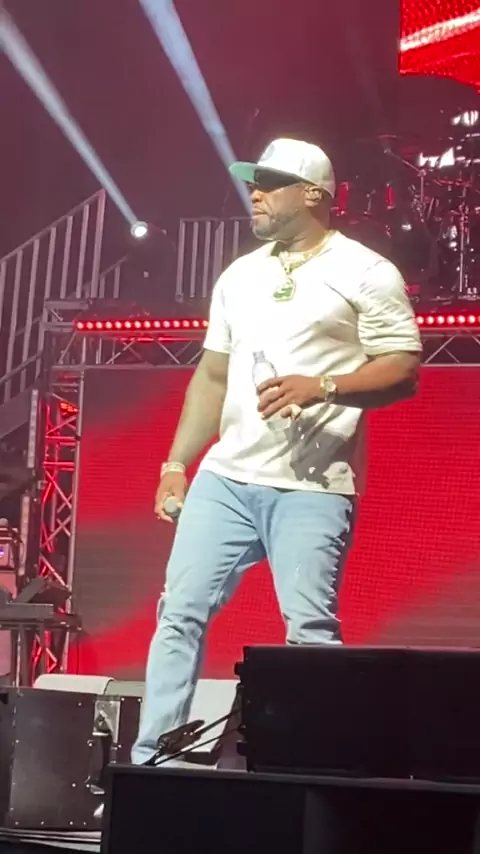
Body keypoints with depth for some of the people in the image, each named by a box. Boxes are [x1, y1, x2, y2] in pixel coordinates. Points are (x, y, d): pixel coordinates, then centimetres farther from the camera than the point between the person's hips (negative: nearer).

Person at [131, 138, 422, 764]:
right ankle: (148, 759, 11)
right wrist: (176, 464, 14)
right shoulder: (239, 276, 17)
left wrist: (321, 388, -20)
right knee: (180, 612, 3)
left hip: (313, 488, -6)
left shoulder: (365, 272, -1)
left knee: (310, 630, -9)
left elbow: (403, 372, -6)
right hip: (224, 477, 6)